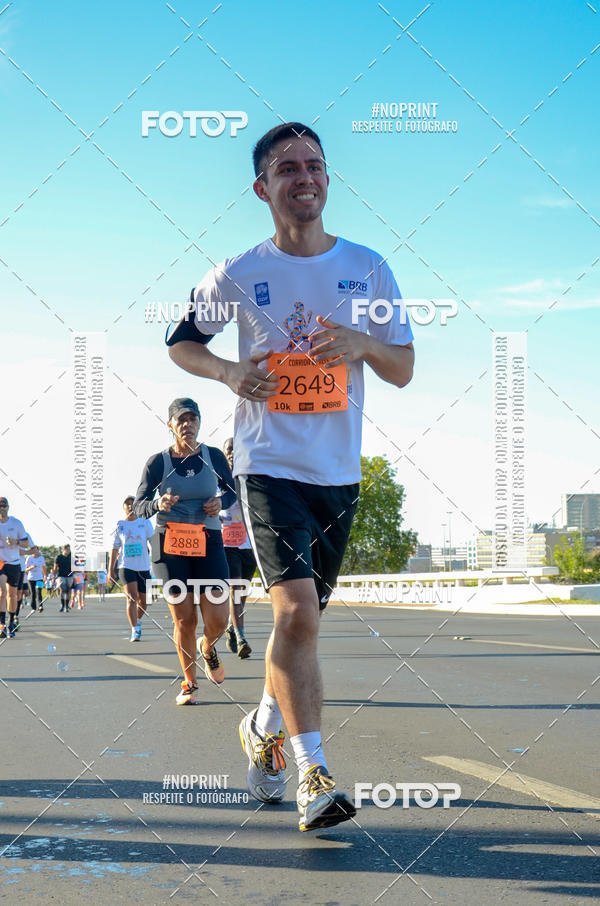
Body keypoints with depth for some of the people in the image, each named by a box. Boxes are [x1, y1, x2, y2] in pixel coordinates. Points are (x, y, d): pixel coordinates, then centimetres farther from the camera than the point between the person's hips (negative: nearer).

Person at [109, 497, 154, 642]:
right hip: (126, 566, -1)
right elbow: (115, 548, 9)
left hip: (143, 567, 2)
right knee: (131, 597, -17)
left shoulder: (145, 523, 3)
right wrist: (110, 570, 6)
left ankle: (138, 621, 39)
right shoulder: (120, 525, 4)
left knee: (143, 600, 9)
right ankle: (135, 631, -15)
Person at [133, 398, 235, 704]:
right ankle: (189, 682, 18)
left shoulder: (214, 456, 2)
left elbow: (231, 490, 16)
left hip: (208, 543, 1)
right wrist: (158, 504, -20)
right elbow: (138, 506, 1)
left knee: (217, 619, -7)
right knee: (184, 620, -3)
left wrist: (221, 501, -6)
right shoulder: (157, 462, -2)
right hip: (169, 544, -1)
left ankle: (207, 647, 30)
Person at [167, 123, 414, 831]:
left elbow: (404, 369, 7)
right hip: (268, 466, -3)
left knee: (300, 620, 14)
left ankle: (262, 727, 38)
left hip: (339, 473, 4)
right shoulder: (237, 275, -1)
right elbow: (179, 342, 11)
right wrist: (229, 372, -9)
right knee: (296, 610, -19)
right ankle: (313, 773, -15)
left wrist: (361, 342, -15)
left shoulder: (368, 267, 5)